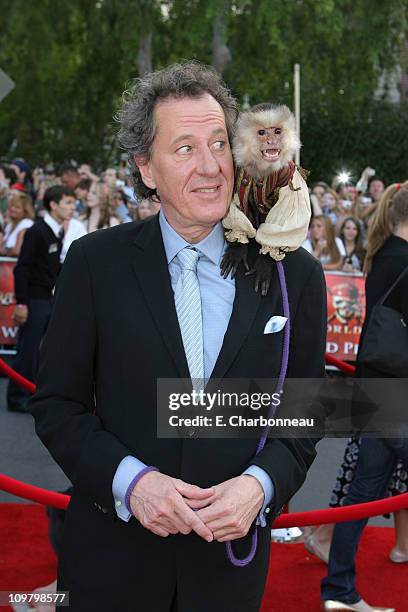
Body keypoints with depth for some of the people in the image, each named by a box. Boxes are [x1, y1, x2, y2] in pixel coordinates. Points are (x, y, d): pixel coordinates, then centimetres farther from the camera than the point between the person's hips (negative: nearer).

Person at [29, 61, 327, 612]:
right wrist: (131, 480, -17)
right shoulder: (95, 262, -6)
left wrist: (259, 484, -14)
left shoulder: (295, 276, -3)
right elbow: (57, 404, -3)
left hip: (231, 554, 1)